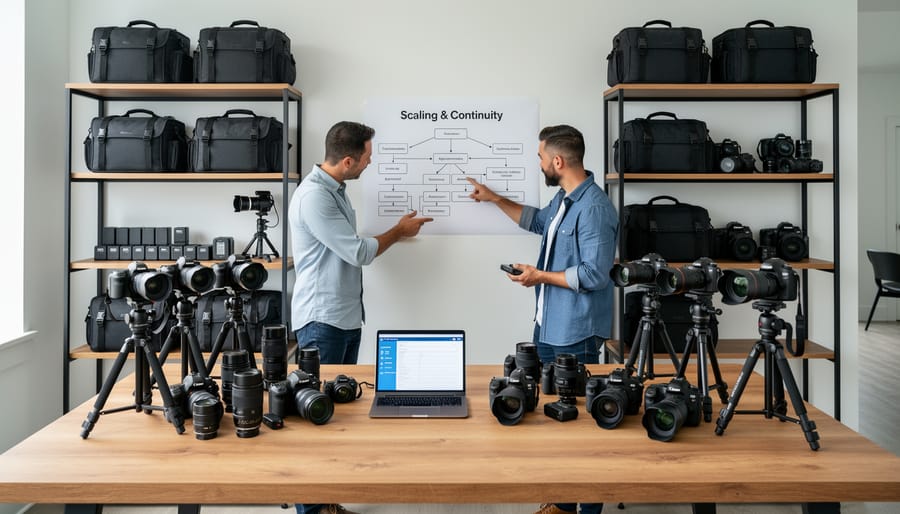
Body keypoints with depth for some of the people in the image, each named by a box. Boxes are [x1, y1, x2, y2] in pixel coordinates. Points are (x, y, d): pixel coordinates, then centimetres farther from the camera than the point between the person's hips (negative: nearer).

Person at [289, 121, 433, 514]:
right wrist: (399, 231, -3)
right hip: (322, 320, -9)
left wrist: (395, 235, 11)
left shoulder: (336, 189, 11)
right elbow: (358, 252, -16)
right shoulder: (314, 196, -20)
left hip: (347, 317, 9)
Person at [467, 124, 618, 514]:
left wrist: (540, 276, -15)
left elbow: (594, 275, -24)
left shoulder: (594, 208, -20)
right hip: (549, 327, 10)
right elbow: (538, 221, 30)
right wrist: (494, 198, 29)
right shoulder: (563, 198, 10)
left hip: (575, 335, -10)